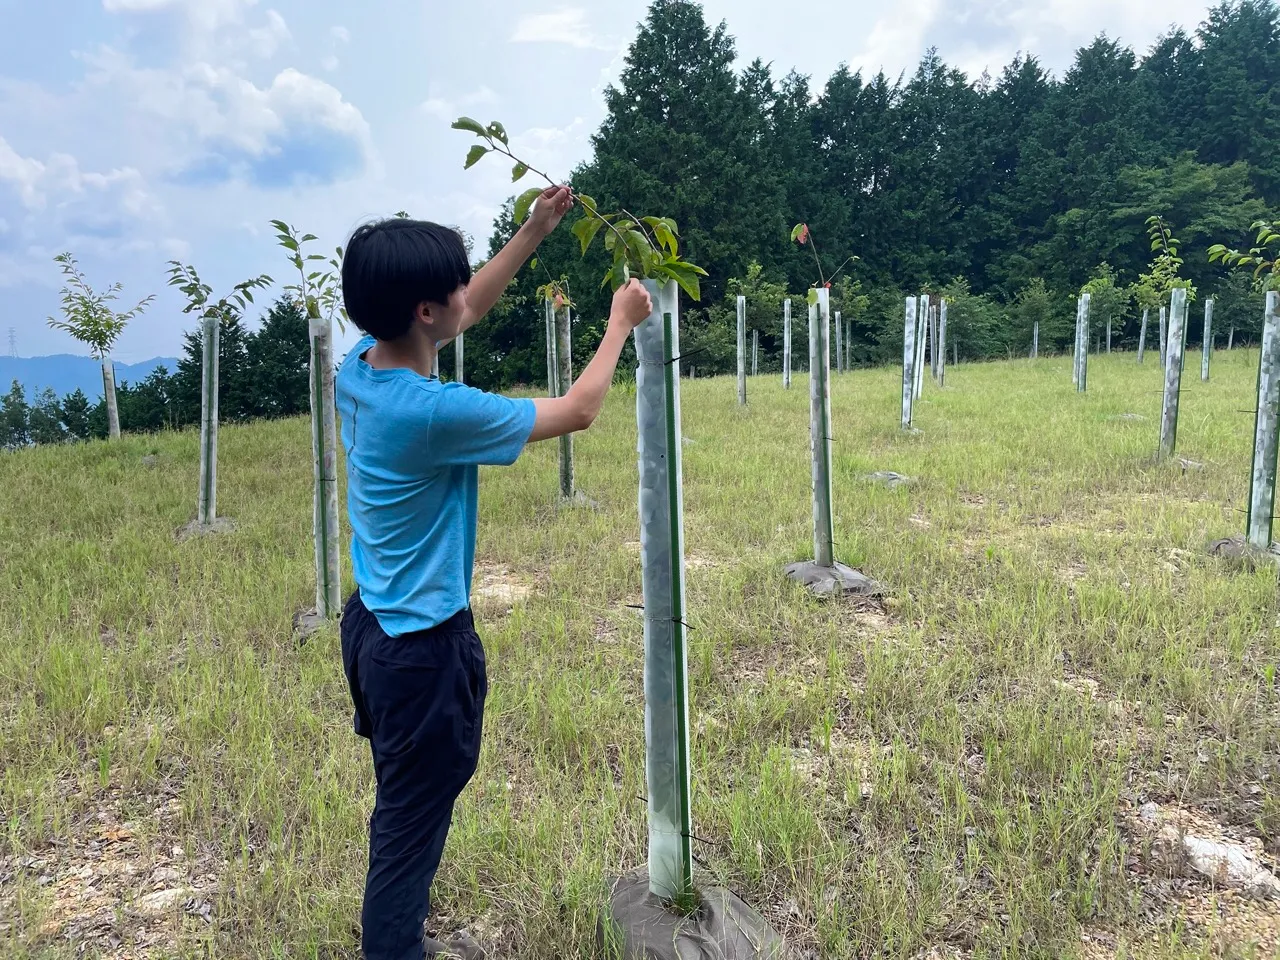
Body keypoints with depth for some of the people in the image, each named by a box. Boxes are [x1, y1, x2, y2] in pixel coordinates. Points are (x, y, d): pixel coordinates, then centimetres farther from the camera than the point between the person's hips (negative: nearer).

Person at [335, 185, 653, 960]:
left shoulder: (357, 368, -4)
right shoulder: (435, 413, -28)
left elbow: (465, 314, 13)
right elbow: (577, 412, -15)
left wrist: (534, 232, 12)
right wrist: (621, 323, 0)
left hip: (373, 624, 10)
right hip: (425, 644, -9)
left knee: (404, 806, 26)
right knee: (412, 822, 8)